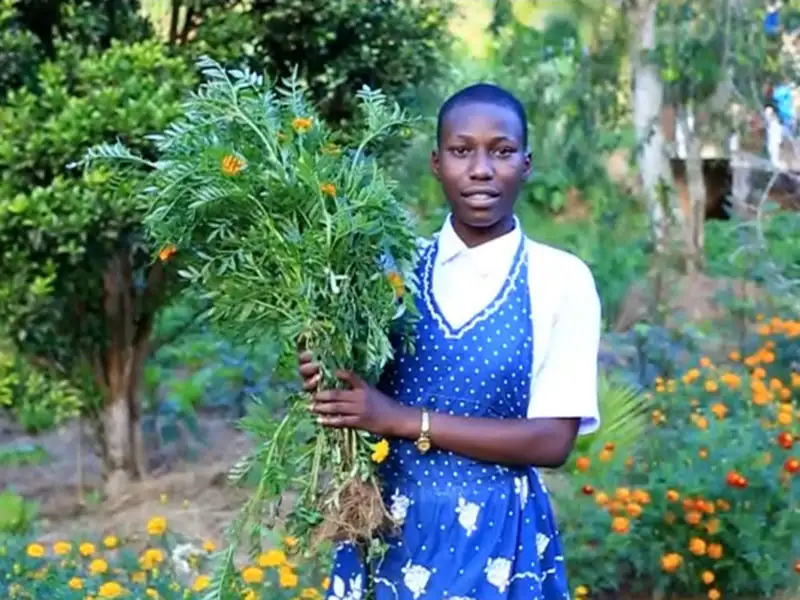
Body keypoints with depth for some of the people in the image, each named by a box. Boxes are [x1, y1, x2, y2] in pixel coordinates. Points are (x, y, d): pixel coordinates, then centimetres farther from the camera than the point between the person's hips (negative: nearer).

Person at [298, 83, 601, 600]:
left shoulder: (561, 279, -7)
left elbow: (552, 441, -13)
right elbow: (367, 405, 8)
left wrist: (406, 420, -19)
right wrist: (330, 389, -14)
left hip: (495, 536, -2)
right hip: (389, 528, 2)